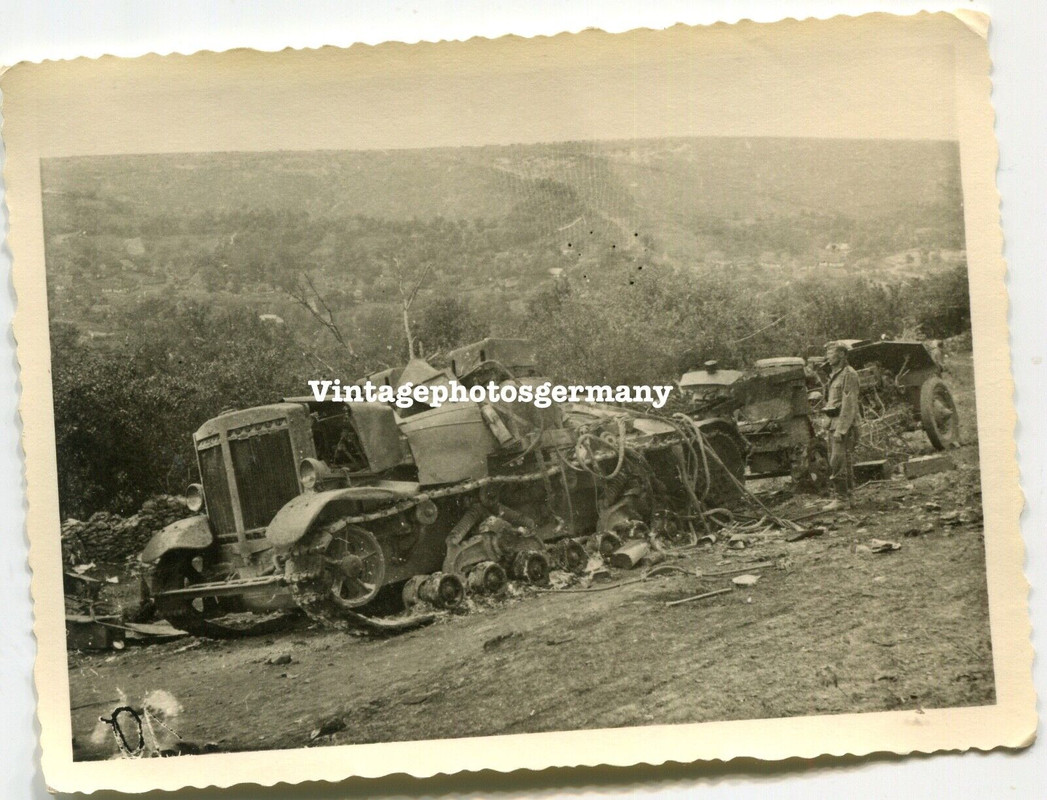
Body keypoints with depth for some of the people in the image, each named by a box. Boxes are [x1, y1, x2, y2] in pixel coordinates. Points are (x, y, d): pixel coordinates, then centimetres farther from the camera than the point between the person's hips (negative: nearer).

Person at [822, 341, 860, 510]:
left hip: (844, 424, -10)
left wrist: (841, 429, -22)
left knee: (838, 463, -12)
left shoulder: (848, 374, -11)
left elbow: (849, 404, -17)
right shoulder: (834, 375, 19)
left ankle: (841, 498, -11)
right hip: (834, 423, 10)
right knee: (845, 463, 13)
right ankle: (845, 496, 17)